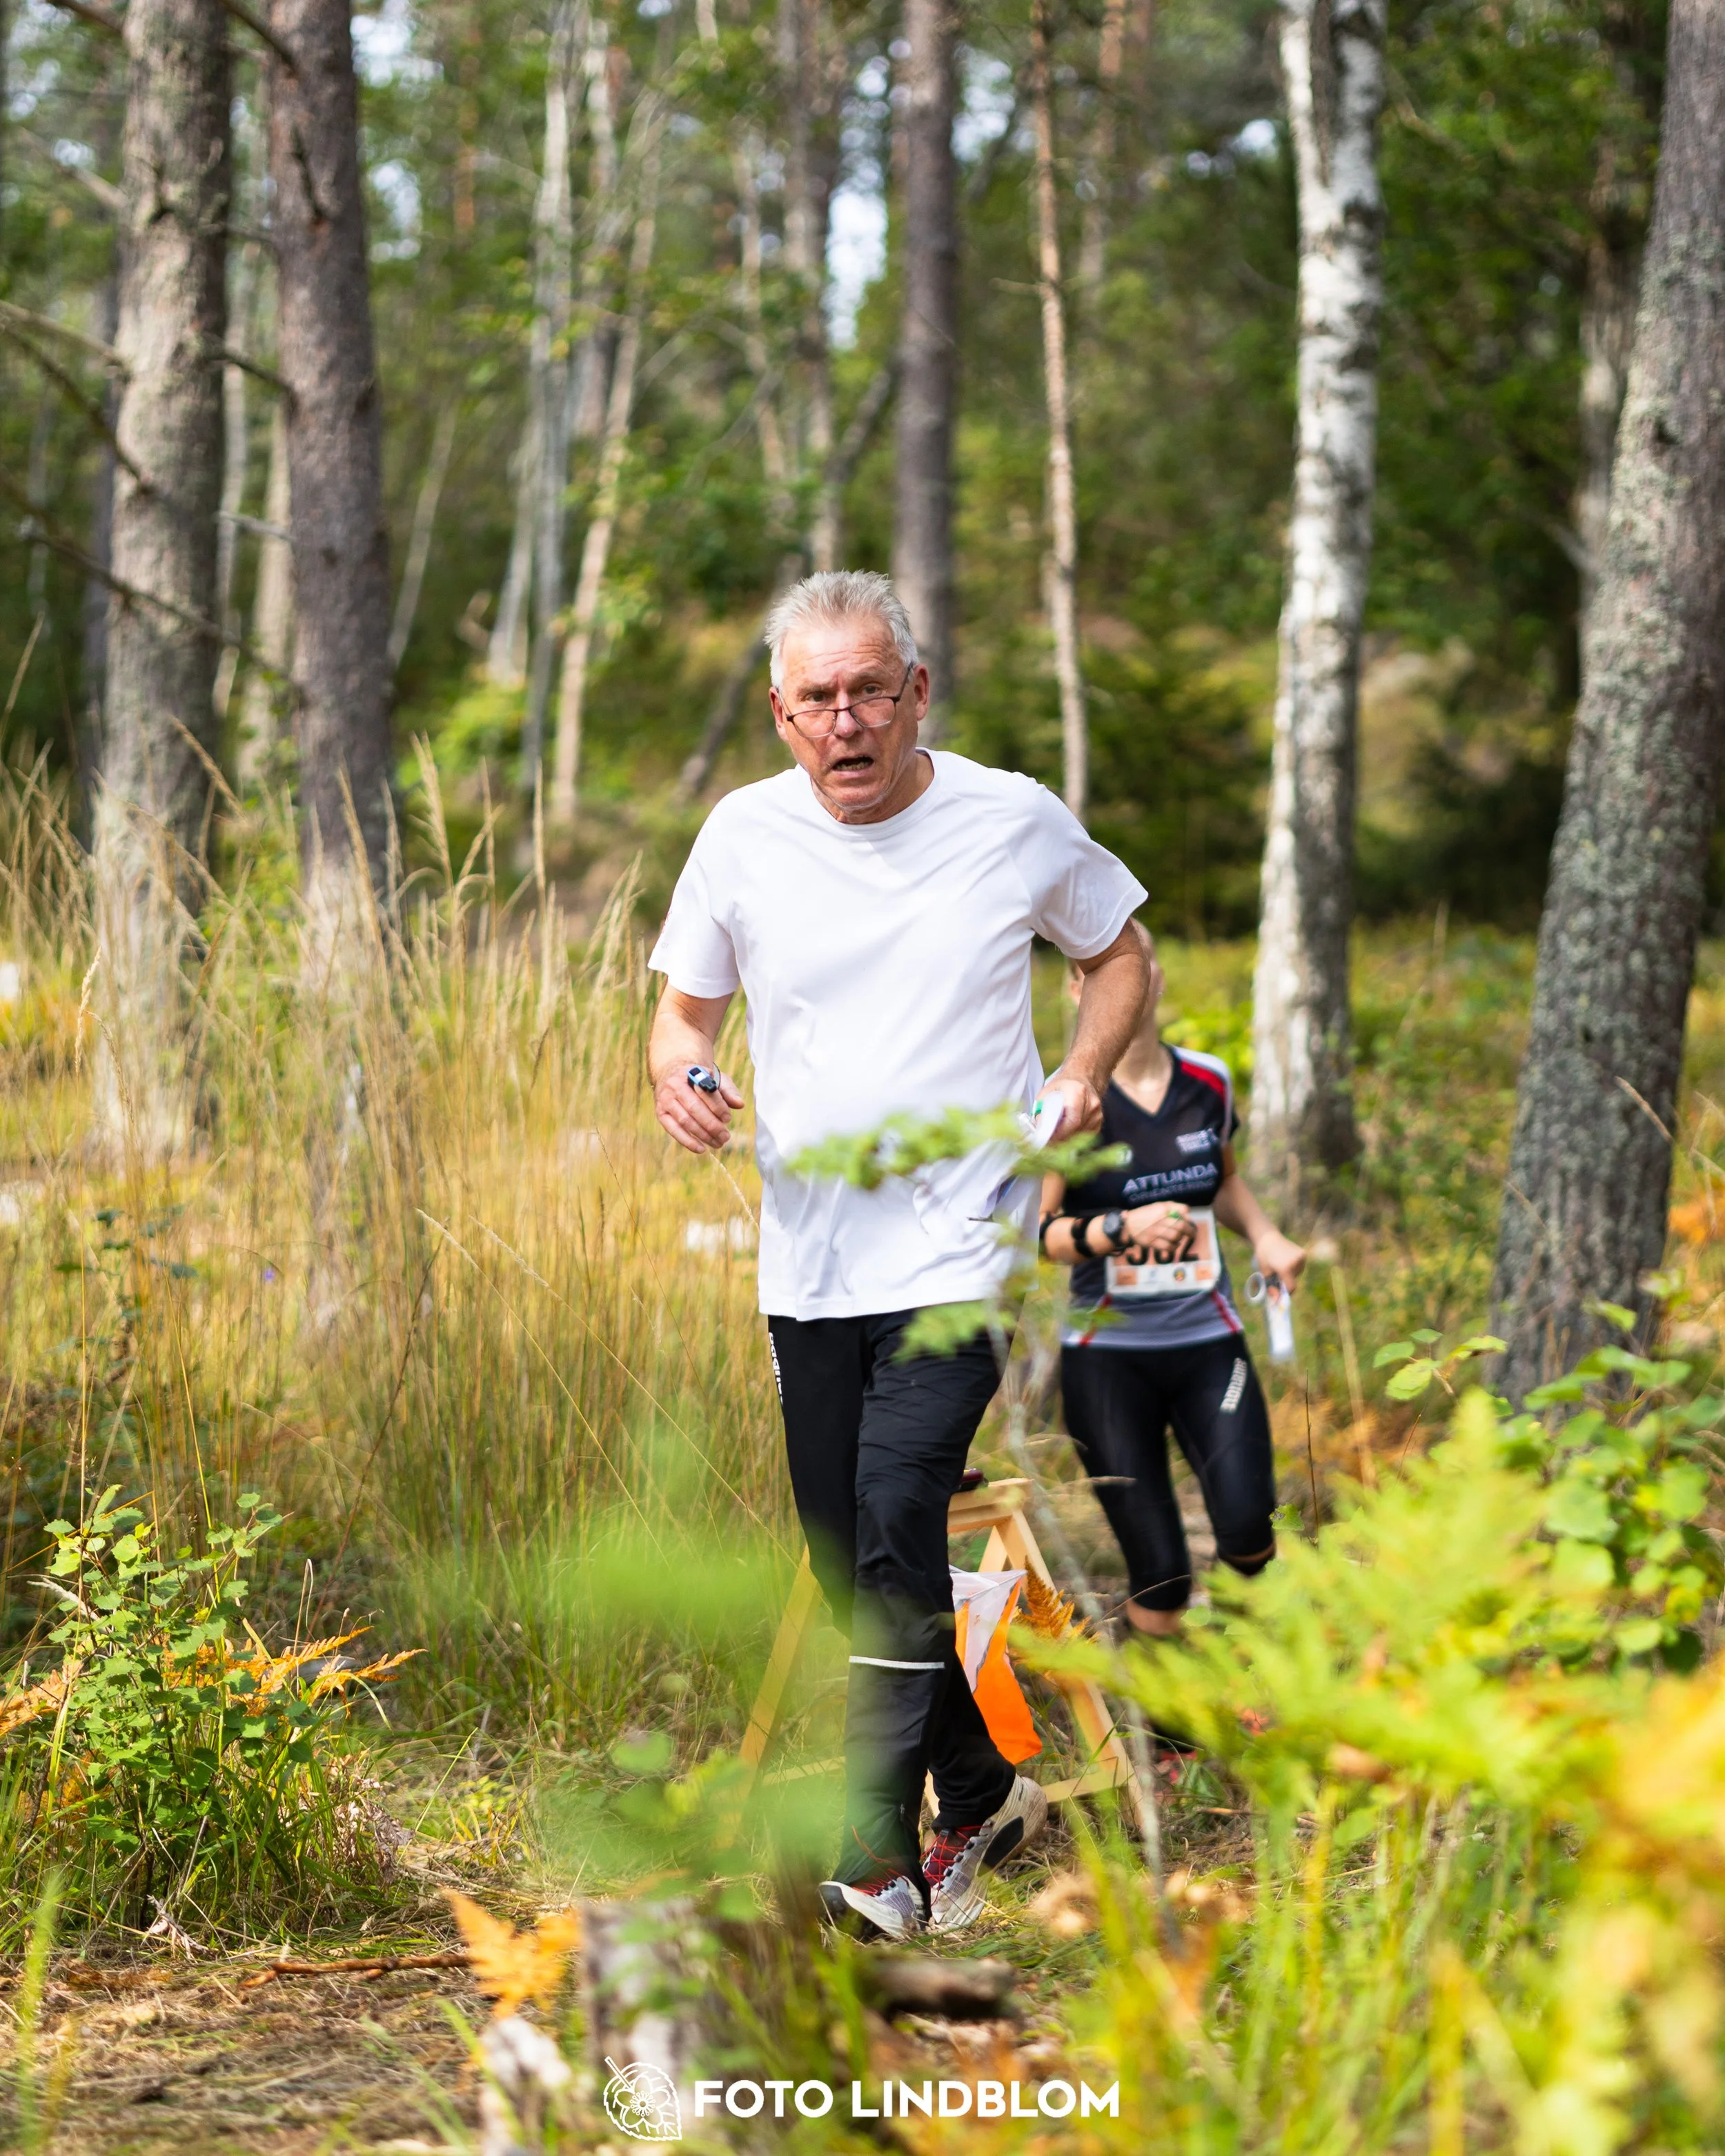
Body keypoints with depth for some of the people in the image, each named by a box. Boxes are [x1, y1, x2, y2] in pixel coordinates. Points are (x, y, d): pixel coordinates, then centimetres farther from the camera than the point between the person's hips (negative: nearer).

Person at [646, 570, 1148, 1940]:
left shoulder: (1016, 823, -2)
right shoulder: (744, 836, 3)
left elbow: (1119, 952, 15)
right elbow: (685, 1008, 14)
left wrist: (1086, 1072, -4)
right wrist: (681, 1079, -10)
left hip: (958, 1248, -4)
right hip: (806, 1254, 4)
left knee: (897, 1526, -19)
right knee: (850, 1562, 9)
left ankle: (882, 1864, -18)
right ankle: (986, 1799, 29)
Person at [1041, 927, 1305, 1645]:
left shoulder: (1208, 1082, 7)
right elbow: (1035, 1232, -10)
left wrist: (1264, 1235, 6)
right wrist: (1122, 1228, -26)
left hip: (1209, 1344, 3)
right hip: (1109, 1355, -3)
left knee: (1249, 1535, -18)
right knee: (1160, 1586, -9)